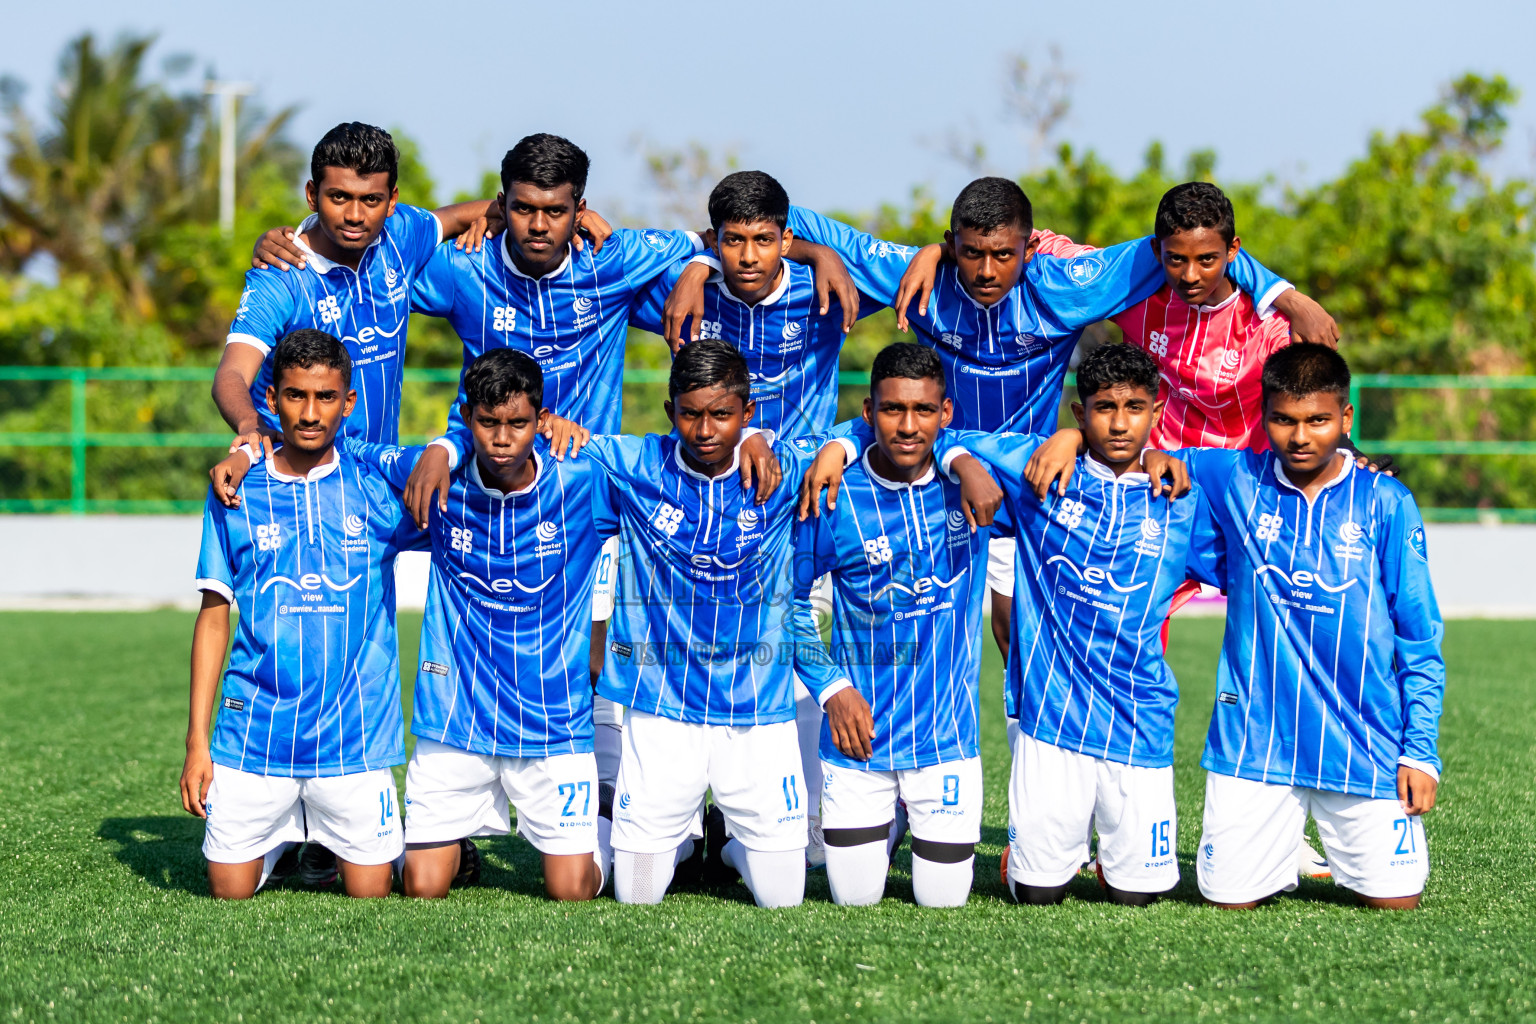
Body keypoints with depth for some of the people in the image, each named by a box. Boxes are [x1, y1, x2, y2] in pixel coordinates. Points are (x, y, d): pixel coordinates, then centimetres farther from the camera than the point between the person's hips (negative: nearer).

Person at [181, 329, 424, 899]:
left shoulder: (378, 487, 0)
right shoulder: (236, 493, 2)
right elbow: (213, 618, 6)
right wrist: (197, 739, 2)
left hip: (353, 730, -1)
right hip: (254, 731, 1)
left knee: (370, 893, -1)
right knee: (230, 891, 2)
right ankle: (284, 835, 33)